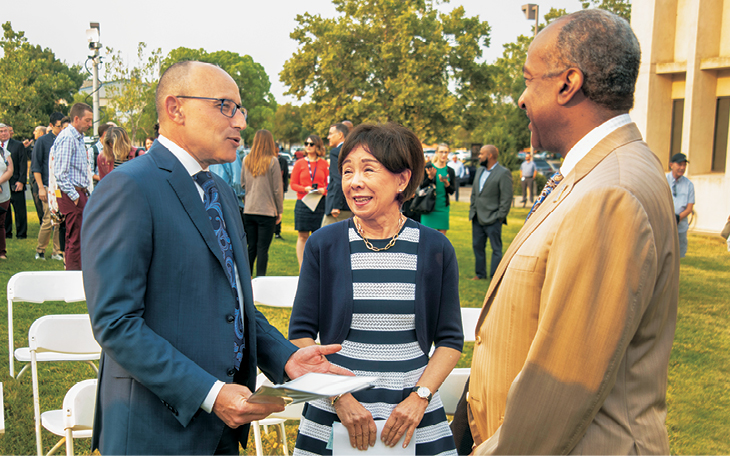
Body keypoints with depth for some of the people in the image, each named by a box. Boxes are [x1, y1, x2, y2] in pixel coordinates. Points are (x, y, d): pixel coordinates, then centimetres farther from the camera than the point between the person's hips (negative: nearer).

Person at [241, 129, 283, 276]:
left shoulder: (246, 160, 2)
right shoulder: (272, 161, -9)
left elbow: (242, 184, 10)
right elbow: (277, 188, -5)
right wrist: (279, 210, 4)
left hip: (248, 210, 4)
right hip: (267, 211, -4)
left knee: (250, 247, 13)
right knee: (263, 248, 0)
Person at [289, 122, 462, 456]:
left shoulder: (435, 249, -2)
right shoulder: (323, 245, -3)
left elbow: (450, 339, 3)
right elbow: (301, 334, -1)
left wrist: (421, 397, -10)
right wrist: (339, 398, -11)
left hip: (413, 416, 0)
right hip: (333, 415, 0)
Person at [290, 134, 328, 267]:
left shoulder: (324, 164, 6)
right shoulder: (299, 163, 5)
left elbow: (329, 184, 9)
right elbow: (293, 184, 4)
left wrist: (323, 190, -12)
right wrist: (305, 189, -13)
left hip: (320, 203, 1)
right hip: (303, 203, 0)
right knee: (303, 236, 1)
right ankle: (302, 268, 5)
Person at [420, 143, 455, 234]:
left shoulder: (450, 171, 9)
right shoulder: (428, 168, 0)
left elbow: (451, 191, 3)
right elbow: (421, 187, -4)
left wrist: (446, 183, -16)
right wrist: (430, 177, -19)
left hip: (443, 208, 3)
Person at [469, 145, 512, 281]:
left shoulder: (503, 173, -10)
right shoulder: (479, 170, 13)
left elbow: (506, 198, -12)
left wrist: (500, 217, -14)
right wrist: (472, 209, 12)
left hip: (493, 219, -8)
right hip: (477, 218, 8)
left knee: (496, 248, 2)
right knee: (477, 246, 13)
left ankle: (495, 276, 9)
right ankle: (480, 273, 24)